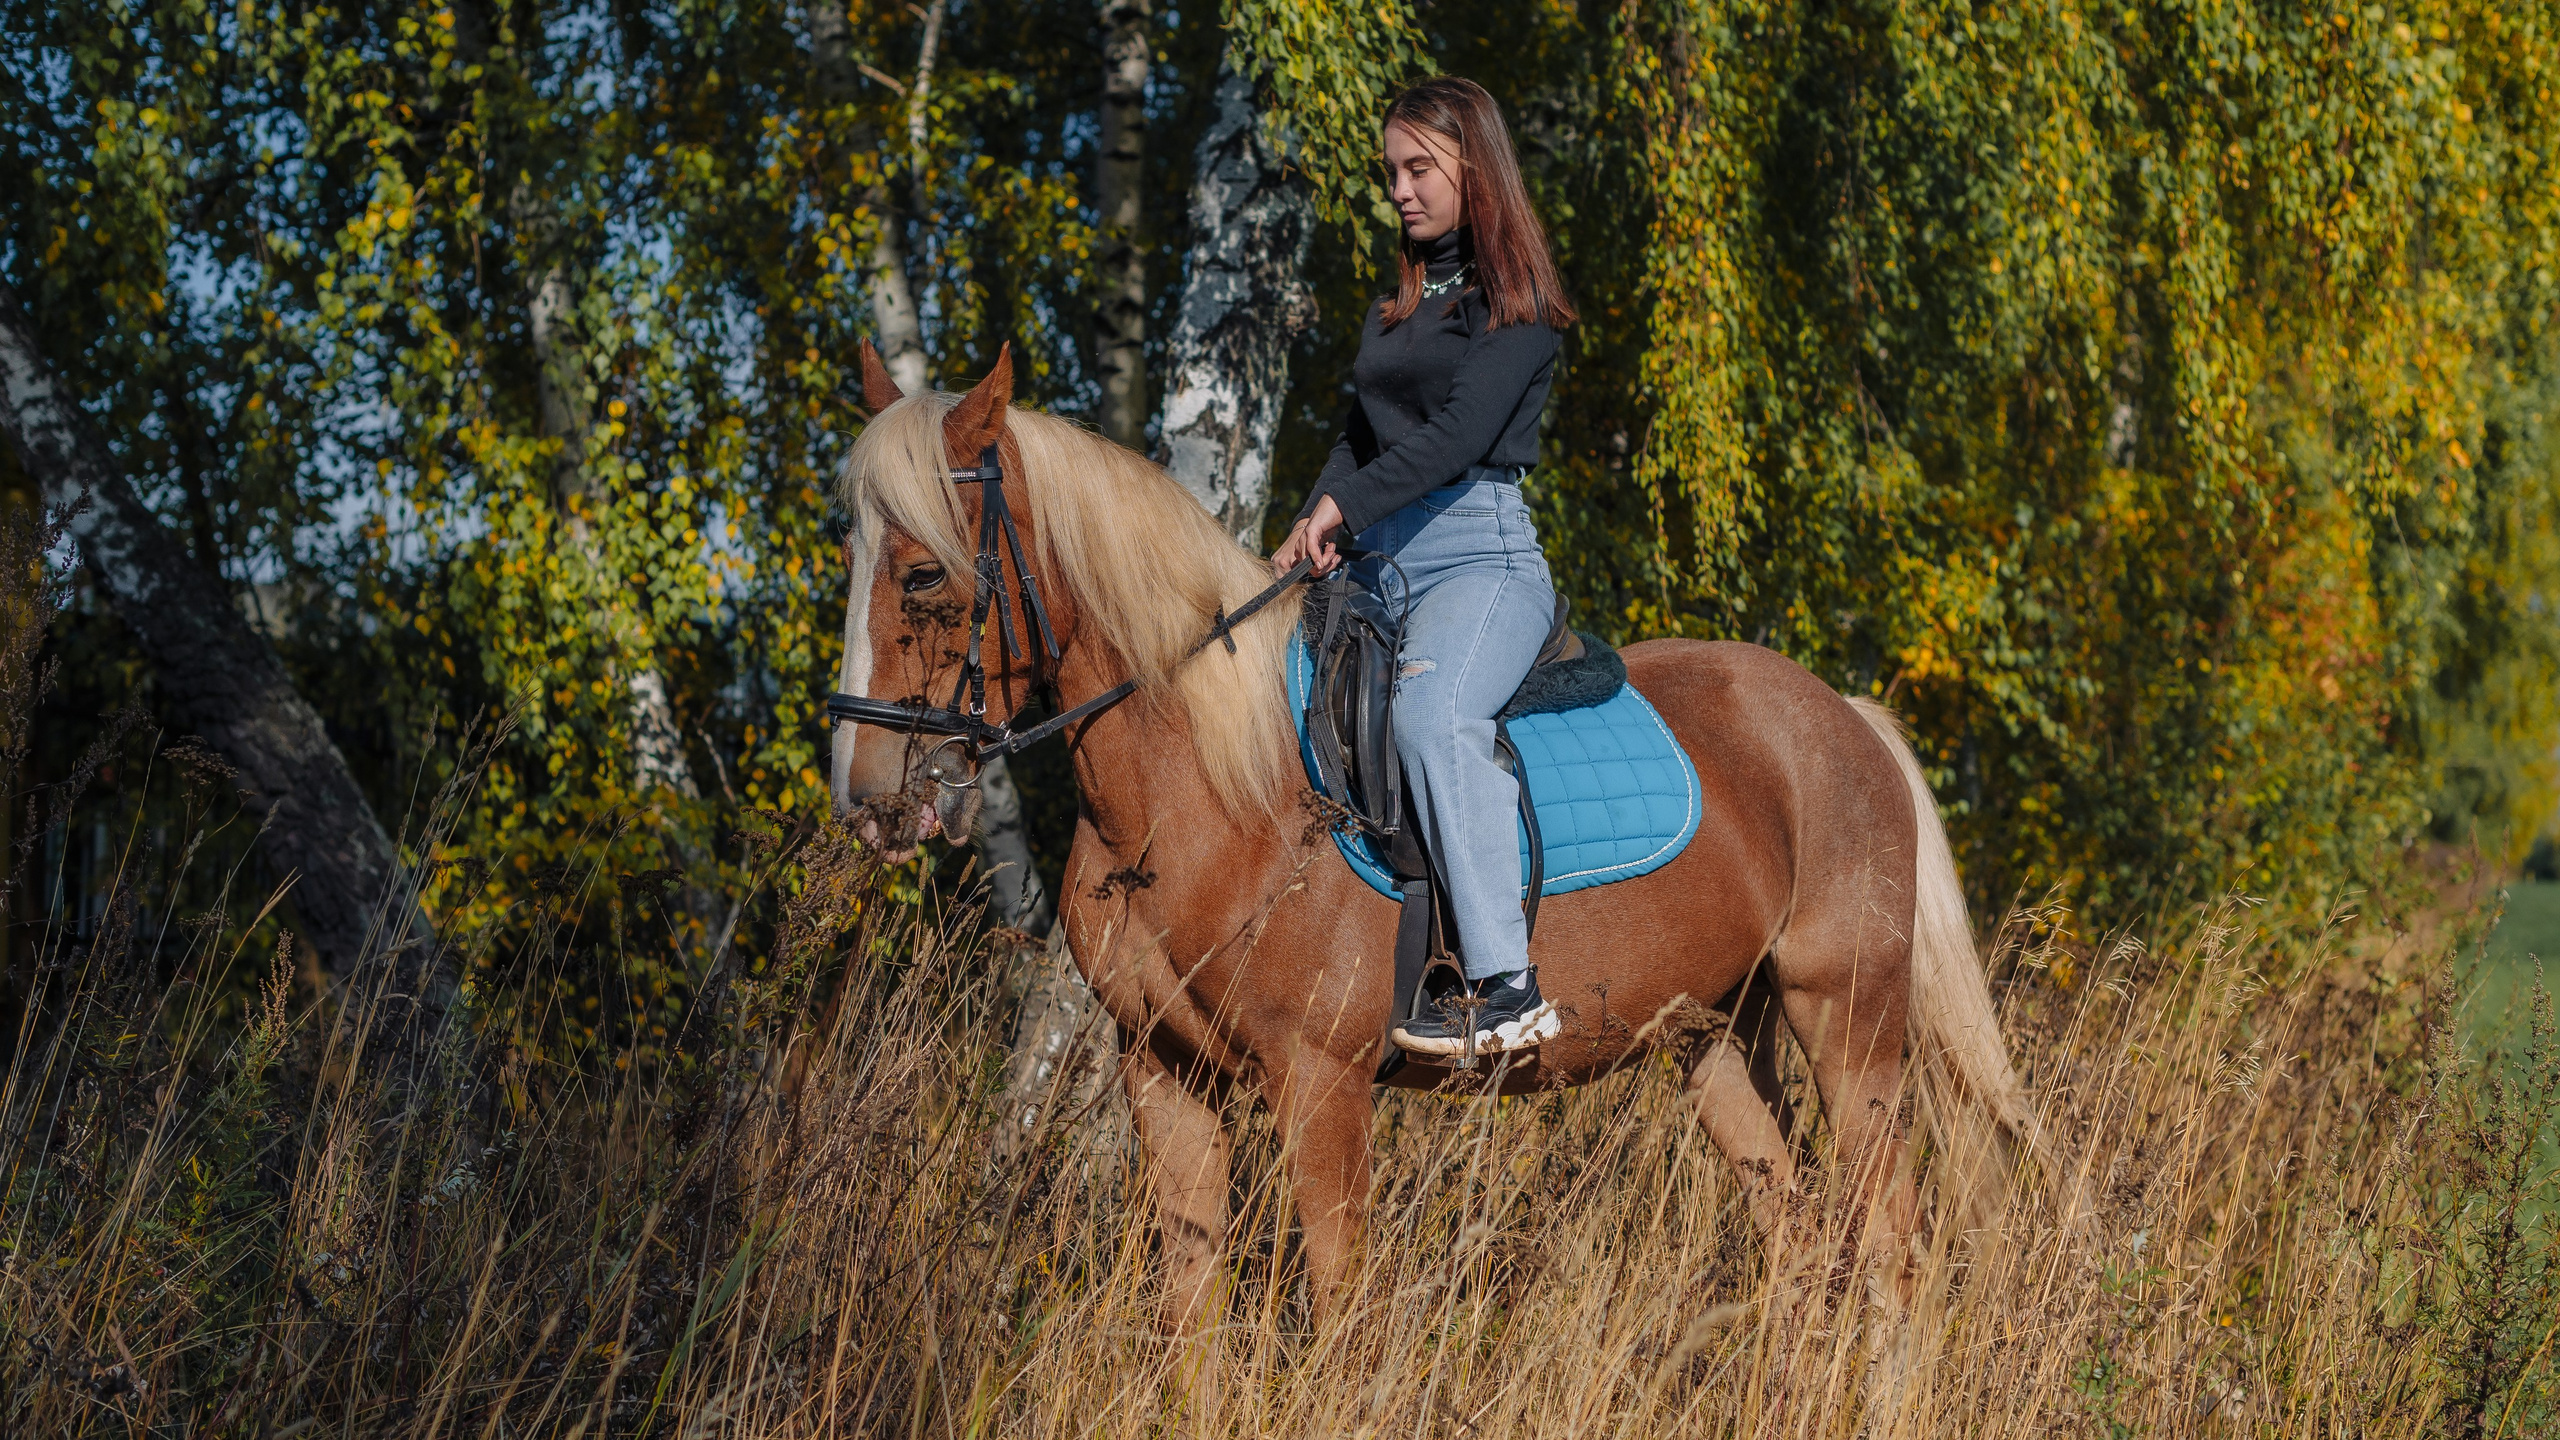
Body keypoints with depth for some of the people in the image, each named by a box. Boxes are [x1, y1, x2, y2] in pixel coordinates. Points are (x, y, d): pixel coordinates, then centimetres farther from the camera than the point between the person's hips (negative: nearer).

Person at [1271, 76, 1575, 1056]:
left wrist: (1344, 507, -20)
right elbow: (1361, 432, 16)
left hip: (1480, 553, -9)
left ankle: (1505, 990, -39)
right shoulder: (1400, 300, 23)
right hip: (1375, 567, 9)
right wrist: (1313, 529, -3)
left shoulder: (1516, 298, 0)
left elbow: (1460, 430, -13)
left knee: (1431, 712, -34)